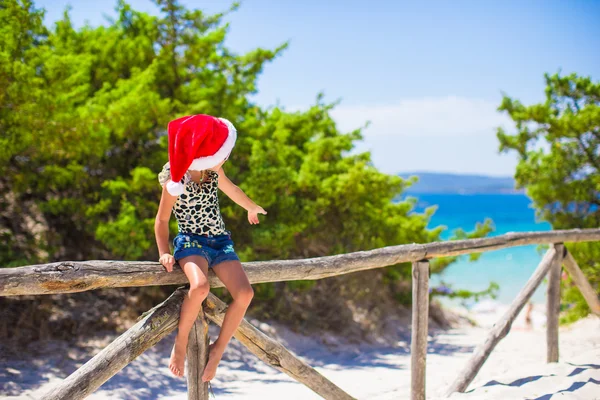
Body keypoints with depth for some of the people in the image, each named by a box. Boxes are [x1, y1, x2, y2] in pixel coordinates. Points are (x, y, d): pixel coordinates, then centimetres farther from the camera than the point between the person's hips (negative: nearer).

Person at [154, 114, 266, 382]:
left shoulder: (213, 170, 2)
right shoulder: (176, 183, -13)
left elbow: (230, 189, 25)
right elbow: (162, 220, -2)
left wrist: (252, 207, 42)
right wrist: (164, 253, -15)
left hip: (220, 242, 5)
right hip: (191, 241, -5)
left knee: (245, 293, -22)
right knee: (200, 285, -39)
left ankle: (218, 349, -3)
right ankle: (180, 343, -14)